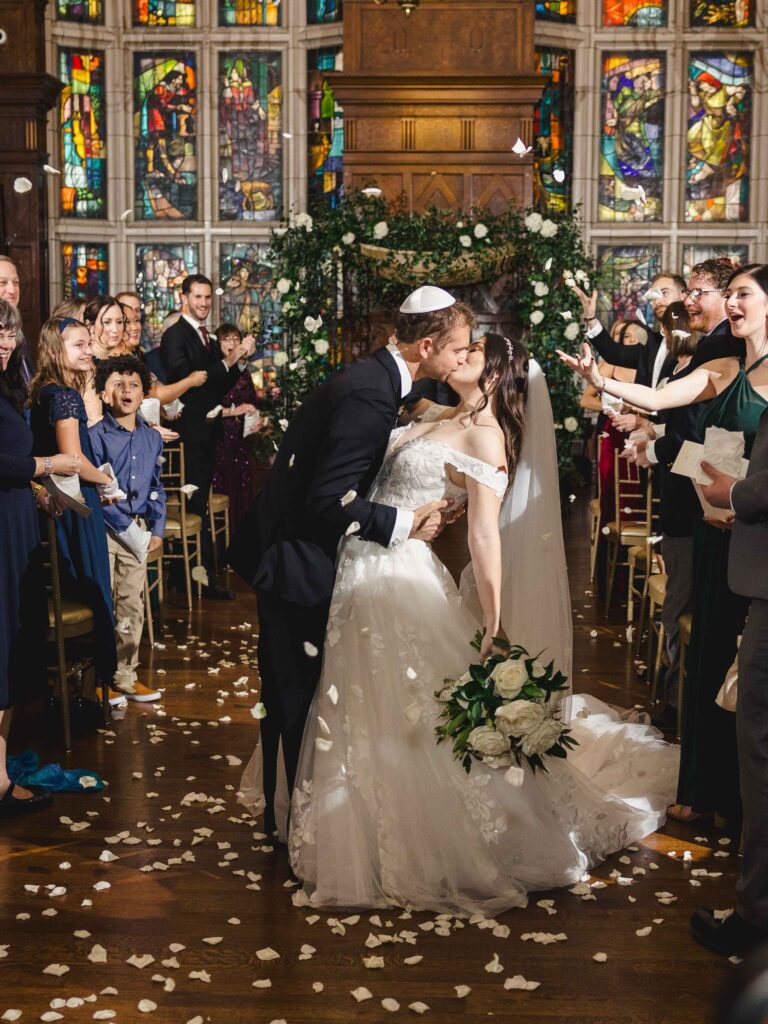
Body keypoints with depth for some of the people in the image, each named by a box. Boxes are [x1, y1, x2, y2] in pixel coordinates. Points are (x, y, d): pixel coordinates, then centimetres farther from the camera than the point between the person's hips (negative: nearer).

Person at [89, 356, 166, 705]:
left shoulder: (152, 438, 8)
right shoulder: (96, 435, -9)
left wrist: (157, 529, 5)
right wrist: (126, 527, -15)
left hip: (138, 530, 5)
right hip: (103, 528, -5)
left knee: (132, 605, 10)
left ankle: (125, 676, 20)